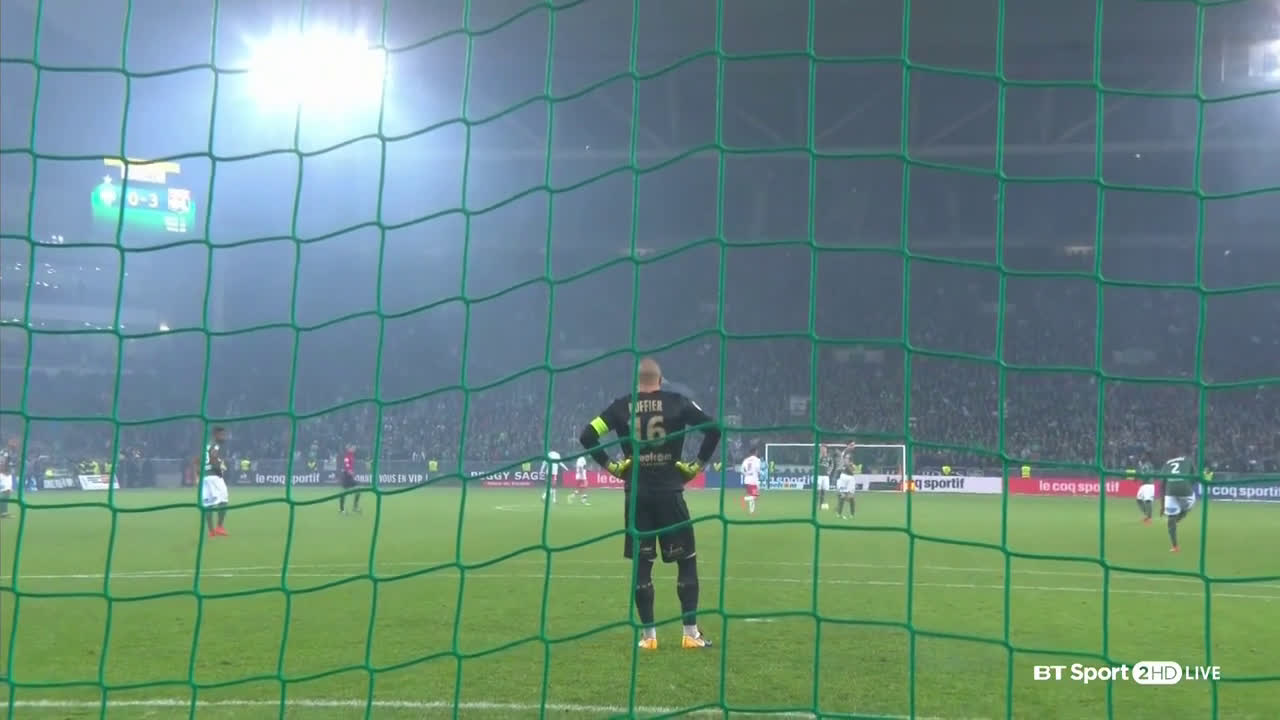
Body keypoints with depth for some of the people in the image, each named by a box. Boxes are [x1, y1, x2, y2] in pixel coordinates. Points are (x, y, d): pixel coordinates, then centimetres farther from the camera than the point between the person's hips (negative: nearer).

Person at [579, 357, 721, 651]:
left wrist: (610, 466, 4)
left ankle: (648, 635, 10)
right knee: (687, 561, 9)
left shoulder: (622, 406, 3)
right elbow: (713, 428, -7)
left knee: (641, 565, 9)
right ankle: (691, 632, 6)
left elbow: (588, 436, -3)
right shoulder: (677, 402, -1)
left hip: (636, 495, 2)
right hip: (669, 492, -1)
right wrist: (698, 464, 0)